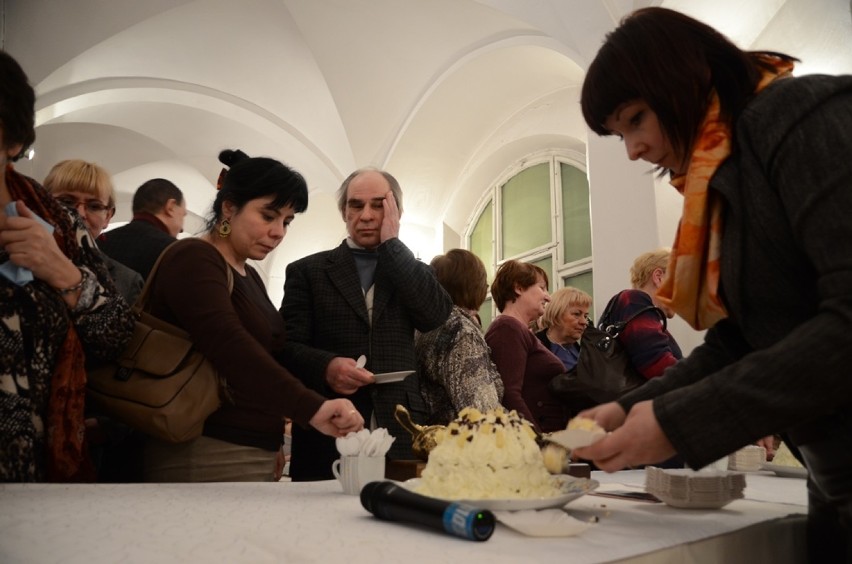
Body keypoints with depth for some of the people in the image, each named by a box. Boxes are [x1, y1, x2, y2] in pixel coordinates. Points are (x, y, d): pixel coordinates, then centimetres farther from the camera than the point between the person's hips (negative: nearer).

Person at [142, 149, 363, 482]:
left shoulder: (248, 276, 15)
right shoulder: (193, 260, -12)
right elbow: (228, 345, -28)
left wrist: (269, 443, 8)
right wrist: (311, 408, -36)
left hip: (251, 453, 8)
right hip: (206, 457, -8)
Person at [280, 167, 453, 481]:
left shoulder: (411, 273, 14)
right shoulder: (307, 271, 8)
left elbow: (438, 316, -7)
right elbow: (288, 347, 1)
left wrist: (391, 242, -3)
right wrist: (326, 366, -21)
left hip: (400, 435, 1)